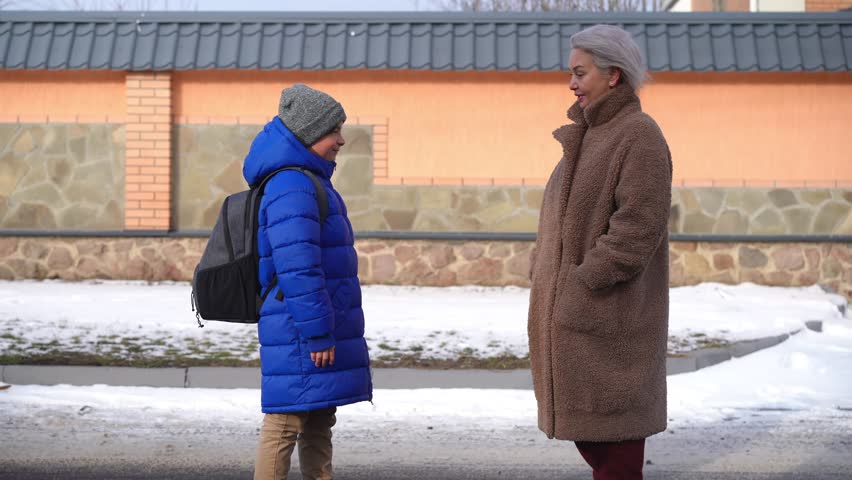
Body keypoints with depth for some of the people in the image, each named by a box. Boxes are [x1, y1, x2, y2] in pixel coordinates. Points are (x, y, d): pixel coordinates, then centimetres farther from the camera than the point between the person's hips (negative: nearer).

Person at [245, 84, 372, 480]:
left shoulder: (310, 182, 18)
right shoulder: (292, 188, -17)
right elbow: (298, 269, -23)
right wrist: (317, 333, -22)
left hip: (319, 334, 11)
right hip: (299, 335, -11)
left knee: (319, 425, 15)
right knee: (285, 425, -6)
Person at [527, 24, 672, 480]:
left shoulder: (639, 136, -13)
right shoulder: (589, 134, 16)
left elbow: (637, 226, -20)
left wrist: (587, 280, -20)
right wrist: (543, 270, 9)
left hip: (606, 314, -9)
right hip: (571, 309, 9)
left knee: (610, 425, -4)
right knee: (585, 423, 14)